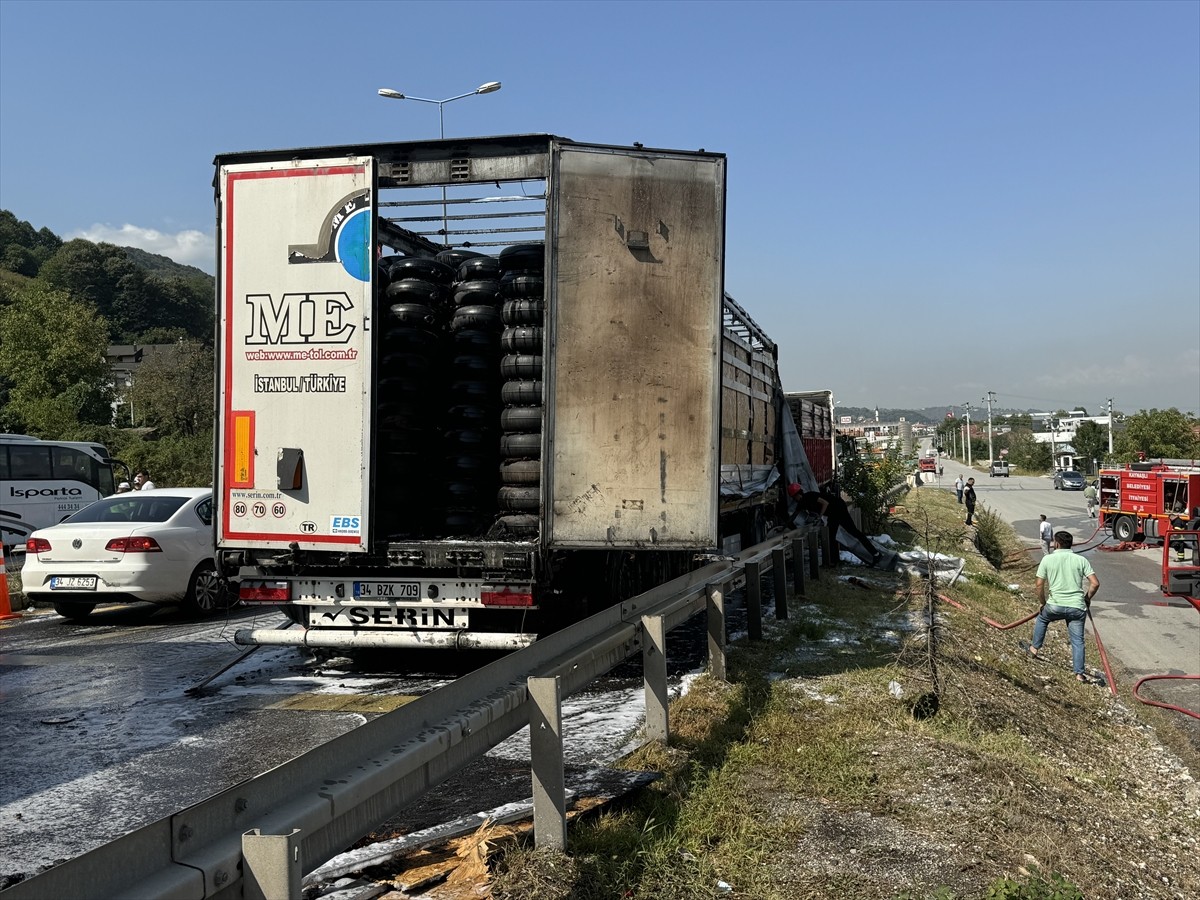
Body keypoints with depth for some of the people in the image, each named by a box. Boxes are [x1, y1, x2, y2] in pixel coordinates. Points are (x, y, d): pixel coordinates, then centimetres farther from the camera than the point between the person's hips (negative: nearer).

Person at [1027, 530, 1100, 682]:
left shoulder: (1047, 559, -1)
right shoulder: (1081, 560, 2)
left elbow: (1039, 585, -2)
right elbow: (1095, 583, -5)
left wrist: (1043, 603, 13)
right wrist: (1087, 599, 12)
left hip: (1055, 605, -1)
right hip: (1077, 607, 1)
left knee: (1042, 617, 31)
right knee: (1077, 641, 9)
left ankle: (1035, 648, 37)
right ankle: (1079, 673, 7)